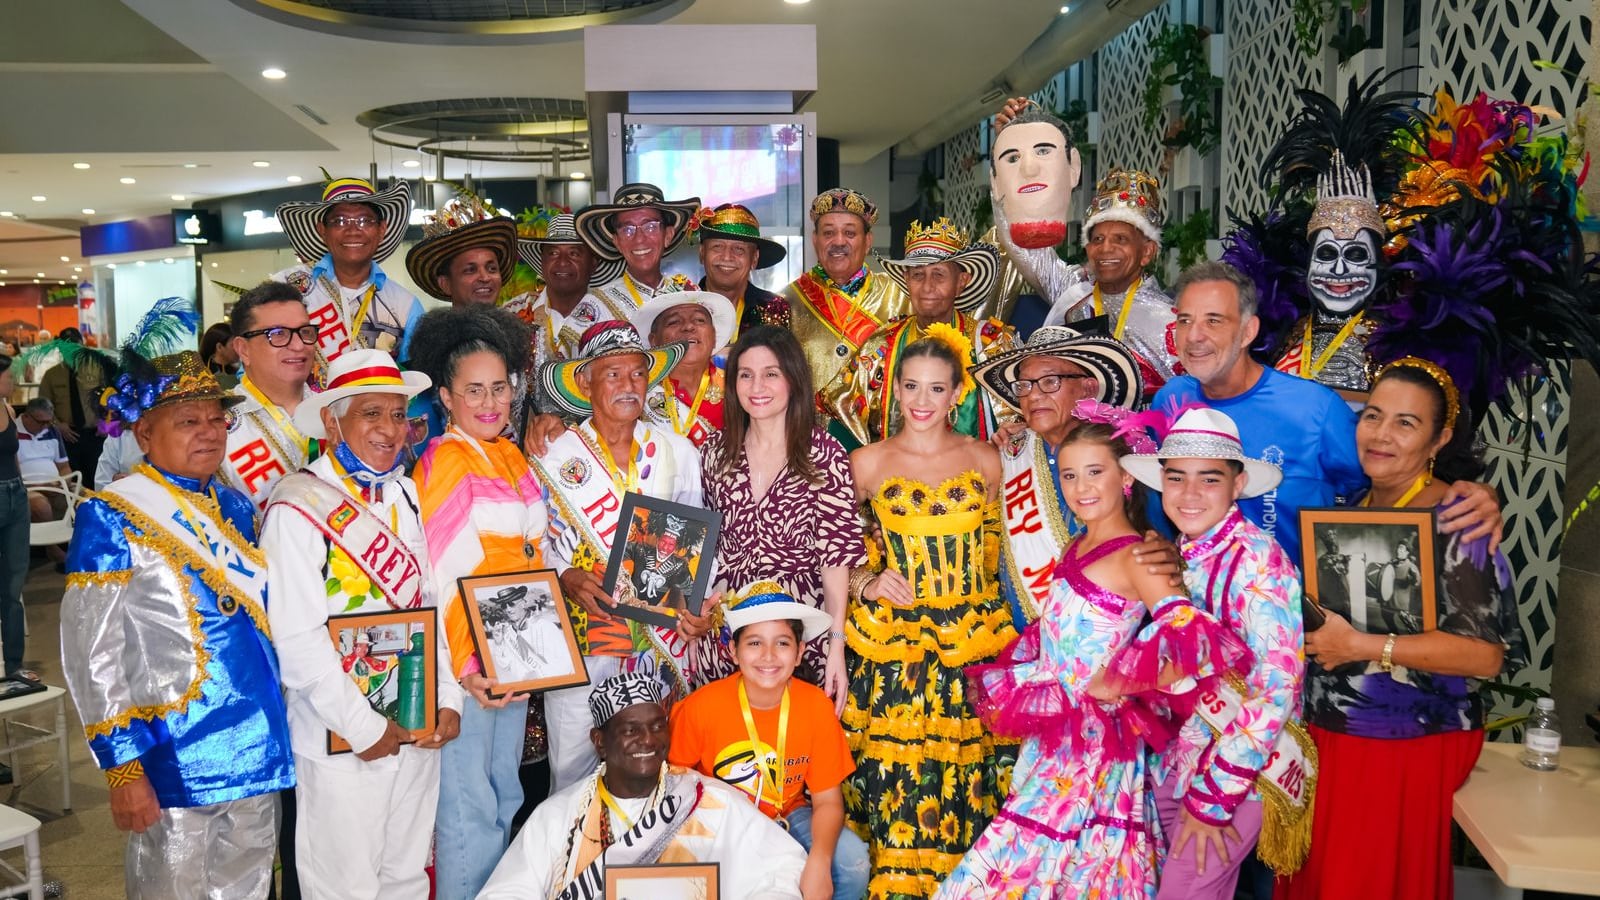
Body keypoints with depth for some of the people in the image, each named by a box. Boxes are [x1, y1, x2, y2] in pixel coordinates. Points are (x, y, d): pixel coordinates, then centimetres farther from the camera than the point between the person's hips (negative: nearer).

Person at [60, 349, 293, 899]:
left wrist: (272, 723, 14)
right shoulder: (111, 518, -9)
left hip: (257, 751, 6)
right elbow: (91, 656, -11)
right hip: (173, 763, -5)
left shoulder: (237, 508, 9)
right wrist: (124, 770, -14)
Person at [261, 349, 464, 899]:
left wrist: (448, 700, 2)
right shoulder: (297, 509, -14)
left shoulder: (403, 496, 7)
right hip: (341, 741, -6)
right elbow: (297, 641, -17)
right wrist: (365, 727, -15)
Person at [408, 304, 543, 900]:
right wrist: (463, 667, -21)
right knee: (469, 808, 0)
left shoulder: (511, 456, 9)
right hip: (464, 659, -8)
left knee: (505, 795, 18)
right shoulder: (445, 461, -13)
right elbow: (435, 576, -18)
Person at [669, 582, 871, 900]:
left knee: (853, 860, -22)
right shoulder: (702, 706, -19)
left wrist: (818, 862, -28)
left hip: (790, 816, 1)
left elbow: (827, 800, -10)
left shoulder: (817, 706, -15)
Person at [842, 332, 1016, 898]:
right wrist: (868, 582, -11)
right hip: (890, 646, -1)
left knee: (968, 784, 4)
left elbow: (996, 553, 15)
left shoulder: (985, 461, 6)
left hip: (973, 642, 1)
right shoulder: (868, 464, 1)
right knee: (893, 781, -1)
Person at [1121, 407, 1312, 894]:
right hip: (1173, 765, 6)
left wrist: (1215, 795, -18)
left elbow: (1277, 689, -21)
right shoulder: (1177, 555, 3)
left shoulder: (1257, 560, -18)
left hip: (1237, 770, -6)